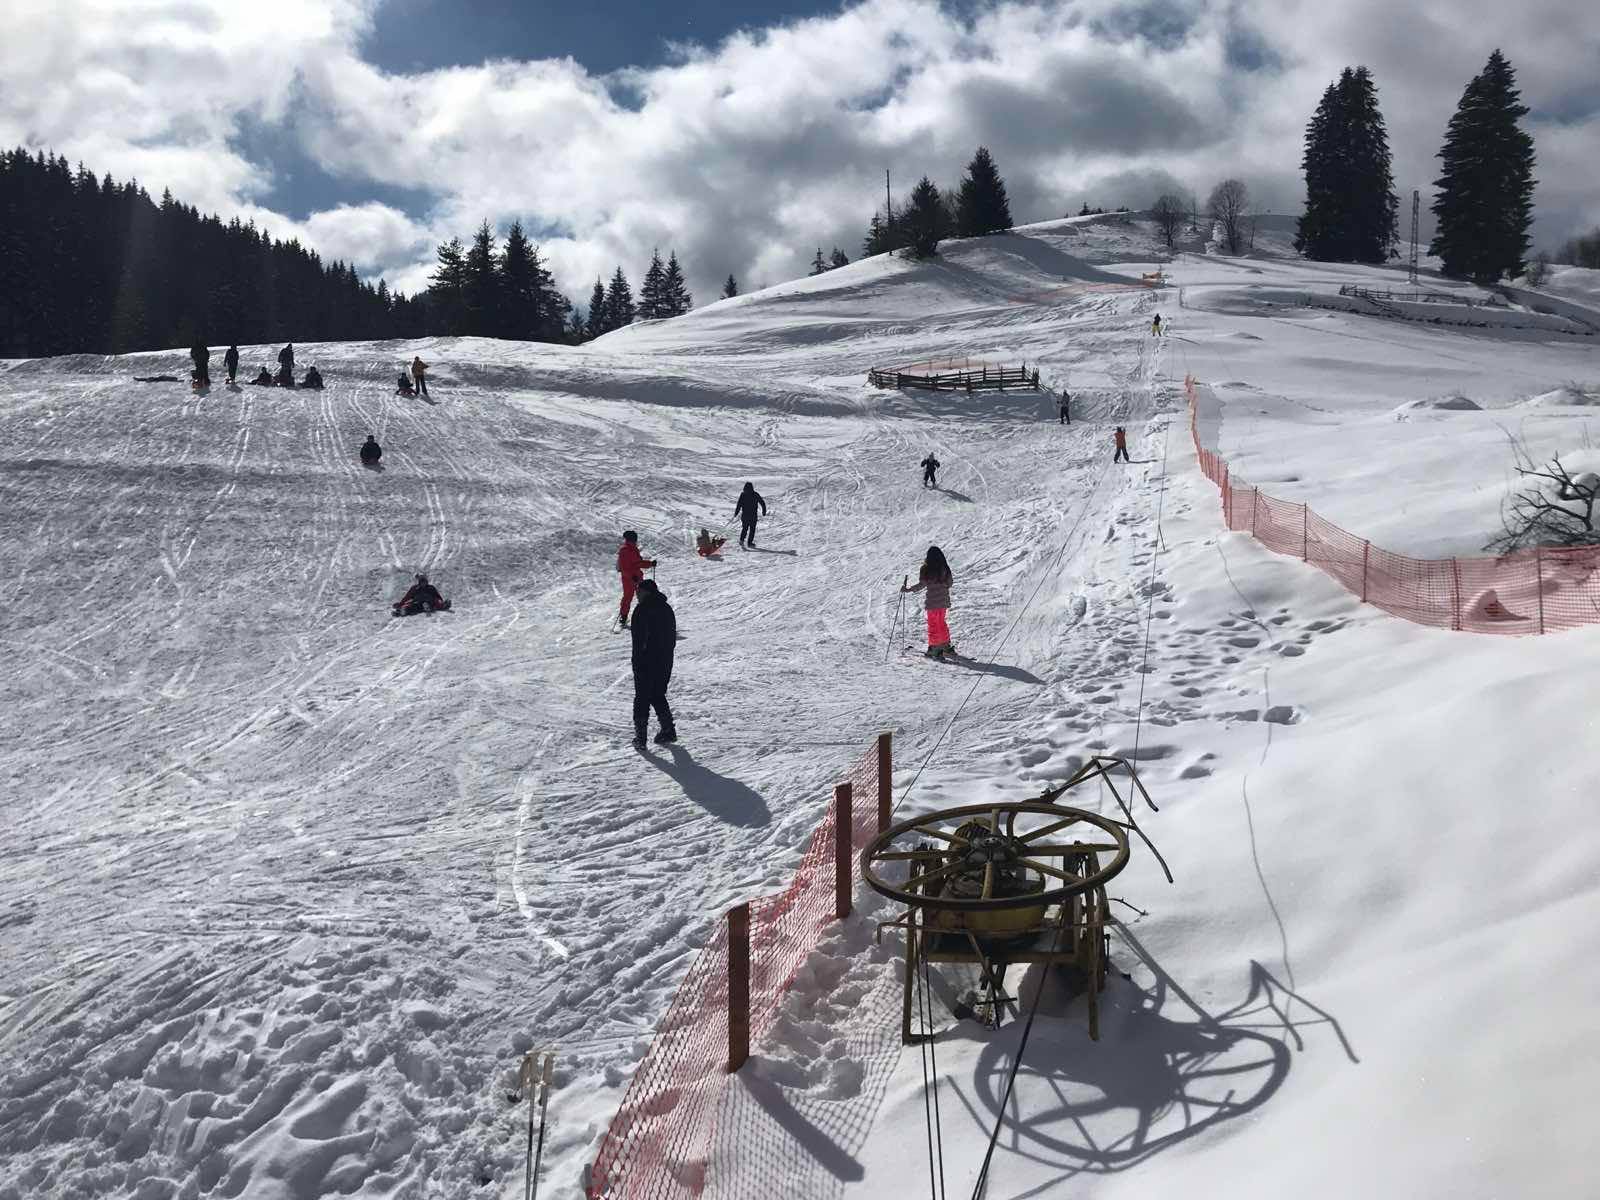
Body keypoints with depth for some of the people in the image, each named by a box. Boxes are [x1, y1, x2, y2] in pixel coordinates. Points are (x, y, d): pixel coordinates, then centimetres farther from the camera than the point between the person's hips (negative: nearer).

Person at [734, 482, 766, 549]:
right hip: (753, 516, -1)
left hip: (744, 515, 1)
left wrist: (736, 513, 0)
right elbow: (762, 503, 3)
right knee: (752, 528, 10)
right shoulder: (756, 494, -2)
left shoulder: (742, 494, -4)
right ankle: (750, 543, 8)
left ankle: (741, 540, -8)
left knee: (744, 528, 13)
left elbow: (739, 504, -7)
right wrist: (764, 511, 15)